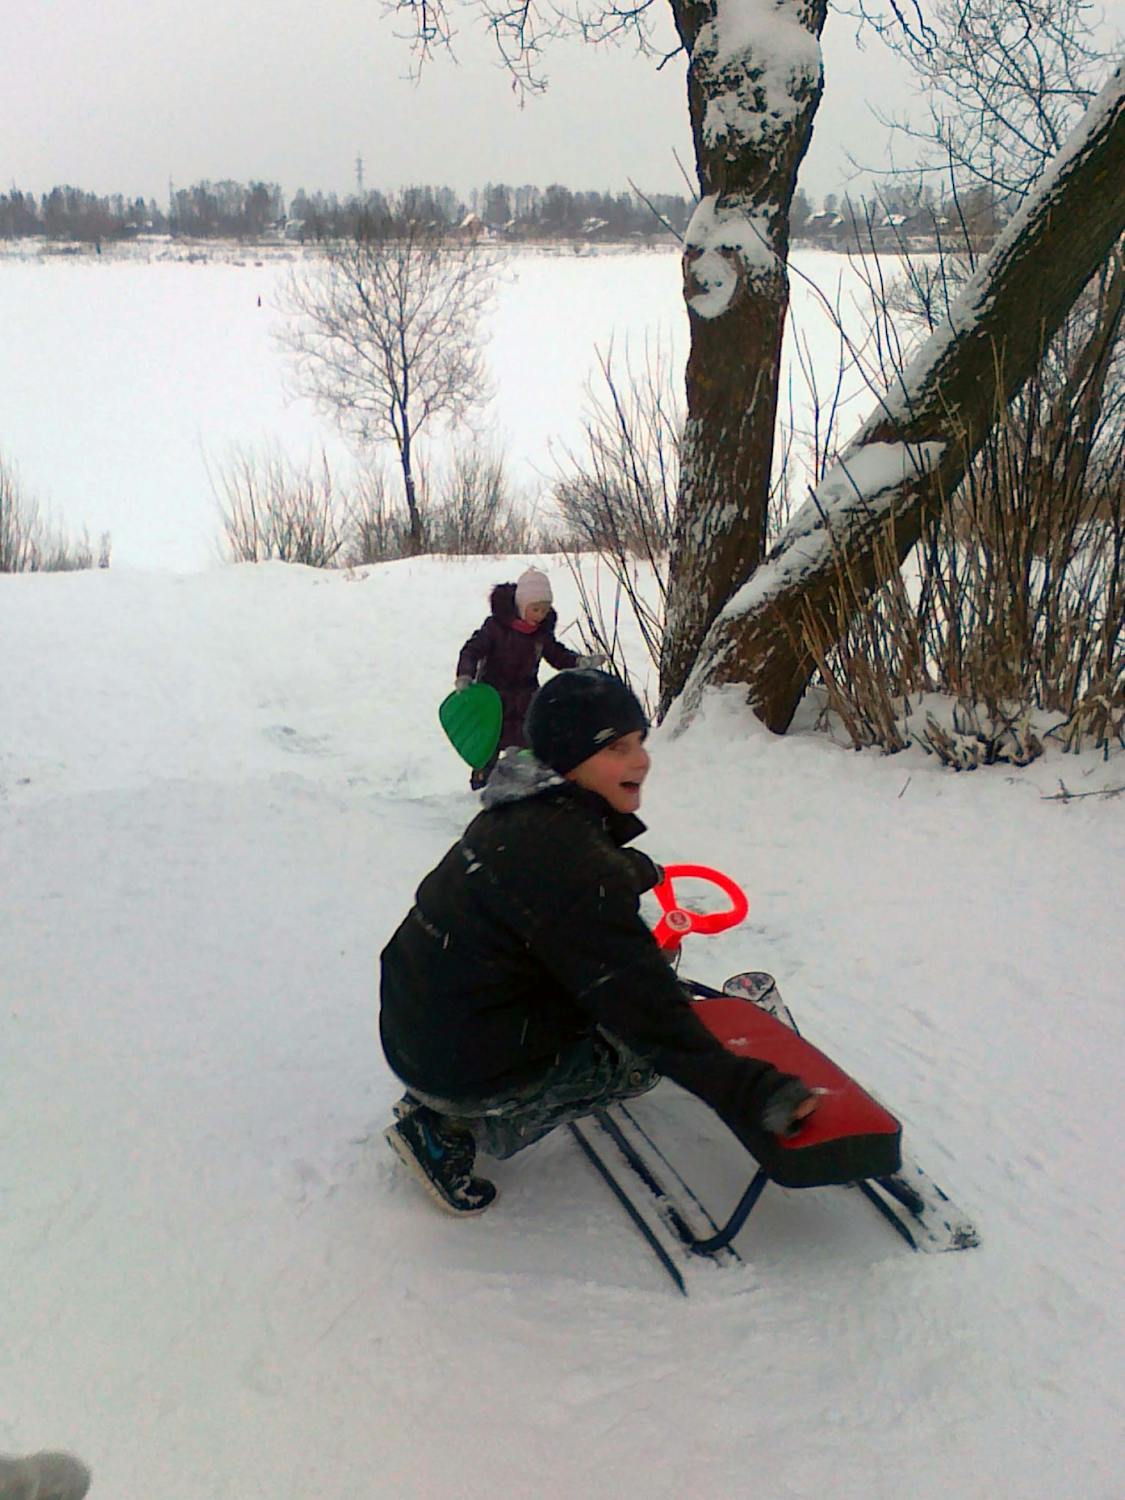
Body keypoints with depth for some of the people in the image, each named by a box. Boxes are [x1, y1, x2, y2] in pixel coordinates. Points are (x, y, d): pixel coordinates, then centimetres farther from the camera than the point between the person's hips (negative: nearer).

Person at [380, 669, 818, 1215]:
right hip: (464, 1066, -9)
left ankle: (438, 1105, 15)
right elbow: (650, 1016, -26)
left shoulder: (523, 811, 3)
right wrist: (751, 1093, -23)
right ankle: (454, 1126, 1)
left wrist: (639, 871, 45)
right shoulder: (575, 869, -27)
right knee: (647, 1052, 5)